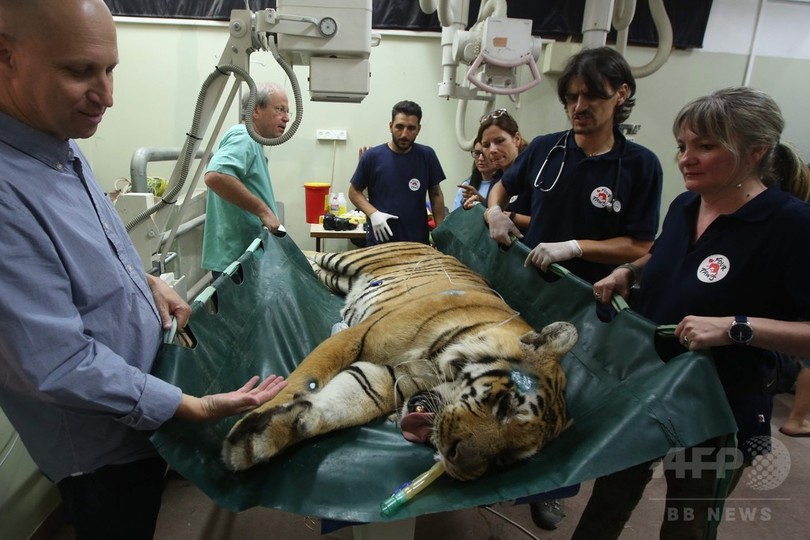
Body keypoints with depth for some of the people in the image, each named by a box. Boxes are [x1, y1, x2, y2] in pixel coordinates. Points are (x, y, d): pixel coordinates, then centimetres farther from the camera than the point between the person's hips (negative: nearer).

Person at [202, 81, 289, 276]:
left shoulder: (251, 142, 19)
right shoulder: (243, 137, -13)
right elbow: (215, 176, -31)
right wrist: (263, 210, -26)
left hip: (247, 256, 10)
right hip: (236, 258, -10)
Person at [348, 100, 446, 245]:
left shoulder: (427, 156, -1)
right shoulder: (372, 156, -6)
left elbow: (436, 194, 6)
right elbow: (354, 191, 3)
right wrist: (373, 213, -14)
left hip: (419, 242, 1)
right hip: (380, 242, -1)